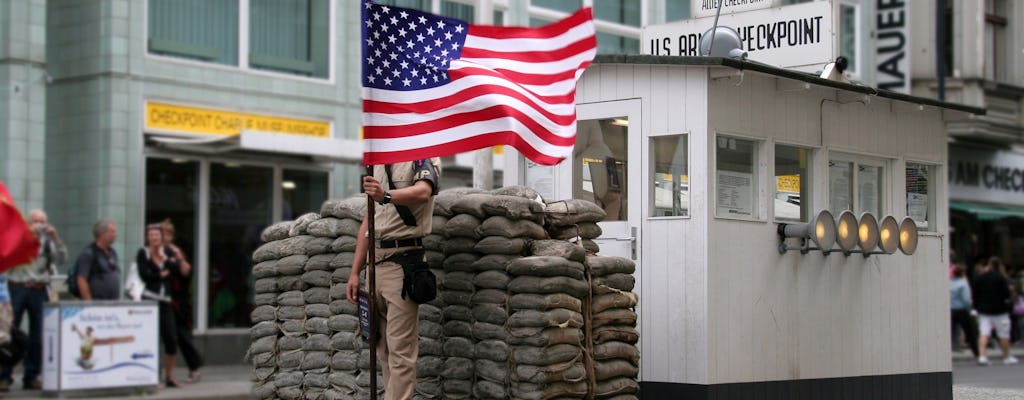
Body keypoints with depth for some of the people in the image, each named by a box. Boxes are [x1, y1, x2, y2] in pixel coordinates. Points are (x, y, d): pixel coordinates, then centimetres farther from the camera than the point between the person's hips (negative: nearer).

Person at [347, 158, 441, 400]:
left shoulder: (423, 156, -4)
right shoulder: (378, 165, 19)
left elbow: (422, 192, -26)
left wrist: (386, 196, -46)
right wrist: (355, 272, 13)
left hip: (404, 261, -8)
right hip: (376, 261, 8)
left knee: (400, 350, -10)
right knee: (383, 348, 10)